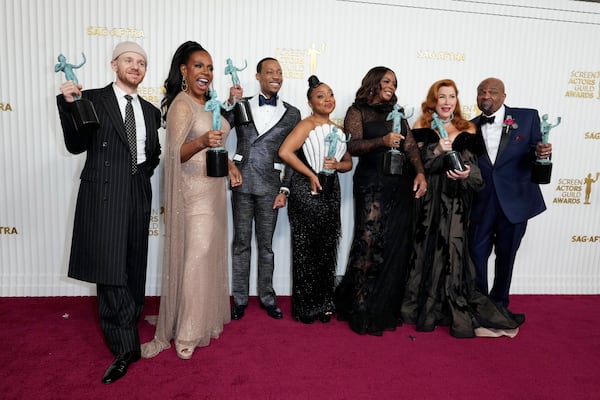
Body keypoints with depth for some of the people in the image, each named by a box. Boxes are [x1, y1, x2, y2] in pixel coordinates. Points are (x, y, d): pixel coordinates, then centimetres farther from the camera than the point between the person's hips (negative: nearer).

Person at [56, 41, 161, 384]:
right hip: (104, 194, -4)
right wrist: (69, 105, -16)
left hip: (138, 195, 5)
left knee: (134, 266, 12)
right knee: (111, 269, -6)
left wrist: (145, 171, 4)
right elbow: (76, 145, -4)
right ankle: (125, 347, 2)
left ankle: (129, 327, 31)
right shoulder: (92, 99, 1)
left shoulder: (151, 111, 14)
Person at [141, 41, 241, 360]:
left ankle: (206, 317, 32)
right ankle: (186, 334, 9)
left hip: (213, 189, 9)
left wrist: (229, 164, 12)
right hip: (193, 192, -9)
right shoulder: (181, 105, -14)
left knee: (212, 253, 15)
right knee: (195, 258, -6)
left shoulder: (208, 103, 12)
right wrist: (202, 142, -44)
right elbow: (176, 152, -27)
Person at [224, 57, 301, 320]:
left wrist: (284, 190, 0)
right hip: (242, 182, 0)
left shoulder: (291, 113, 6)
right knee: (241, 242, 7)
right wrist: (230, 103, -16)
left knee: (266, 244, 9)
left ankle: (267, 297, 22)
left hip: (270, 185, 0)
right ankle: (240, 299, 19)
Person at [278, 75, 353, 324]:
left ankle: (323, 304, 24)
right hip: (306, 191, -6)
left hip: (330, 192, 7)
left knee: (327, 248, 10)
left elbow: (348, 162, 20)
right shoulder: (307, 124, -6)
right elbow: (284, 152, -21)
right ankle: (305, 307, 15)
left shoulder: (336, 129, 15)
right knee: (306, 249, 1)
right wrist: (311, 174, -14)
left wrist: (337, 165, -3)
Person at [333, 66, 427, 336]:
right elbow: (353, 146, -9)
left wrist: (420, 173, -9)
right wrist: (382, 141, -26)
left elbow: (410, 145, 8)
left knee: (396, 246, 5)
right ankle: (363, 312, 1)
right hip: (372, 185, -5)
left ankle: (387, 307, 18)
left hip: (401, 186, 5)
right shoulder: (357, 111, 5)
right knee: (370, 243, -11)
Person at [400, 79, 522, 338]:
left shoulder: (467, 131, 8)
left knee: (453, 251, -3)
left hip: (456, 203, 0)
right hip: (428, 202, 0)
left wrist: (467, 174, -16)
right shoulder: (422, 130, 6)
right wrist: (438, 152, -17)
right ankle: (424, 309, 18)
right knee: (427, 251, 3)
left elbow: (476, 170, 6)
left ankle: (458, 312, 10)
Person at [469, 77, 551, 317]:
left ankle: (500, 303, 30)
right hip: (481, 203, 1)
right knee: (477, 253, 4)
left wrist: (541, 153, -22)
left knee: (506, 255, 12)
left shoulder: (527, 117, 0)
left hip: (515, 201, -1)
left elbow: (536, 151, 1)